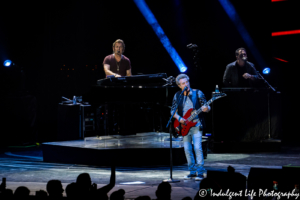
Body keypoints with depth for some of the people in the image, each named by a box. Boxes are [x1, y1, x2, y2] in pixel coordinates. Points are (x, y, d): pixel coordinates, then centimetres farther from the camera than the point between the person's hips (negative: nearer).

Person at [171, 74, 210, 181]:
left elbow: (207, 107, -1)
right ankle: (192, 171, 16)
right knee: (187, 149, 5)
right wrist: (179, 118, -9)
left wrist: (206, 109, -25)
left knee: (197, 147, -13)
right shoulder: (177, 96, 8)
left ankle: (200, 172, -8)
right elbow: (173, 110, 9)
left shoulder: (197, 93, 0)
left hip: (196, 125, -4)